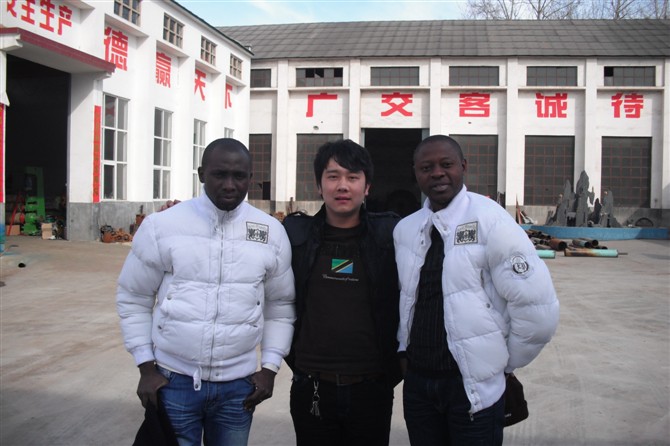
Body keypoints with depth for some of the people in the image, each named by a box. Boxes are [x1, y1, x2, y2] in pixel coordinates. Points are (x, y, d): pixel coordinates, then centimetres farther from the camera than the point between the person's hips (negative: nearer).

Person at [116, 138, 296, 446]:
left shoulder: (272, 232, 0)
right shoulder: (162, 225, -6)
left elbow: (280, 306, 8)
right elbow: (133, 299, 2)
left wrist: (269, 368, 2)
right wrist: (146, 368, -2)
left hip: (238, 385, 2)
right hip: (172, 381, -1)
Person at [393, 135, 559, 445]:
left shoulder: (489, 220, -12)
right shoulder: (404, 230, 4)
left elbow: (538, 309, -14)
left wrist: (504, 364, -4)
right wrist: (404, 349, 9)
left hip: (474, 385, -4)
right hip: (416, 380, 5)